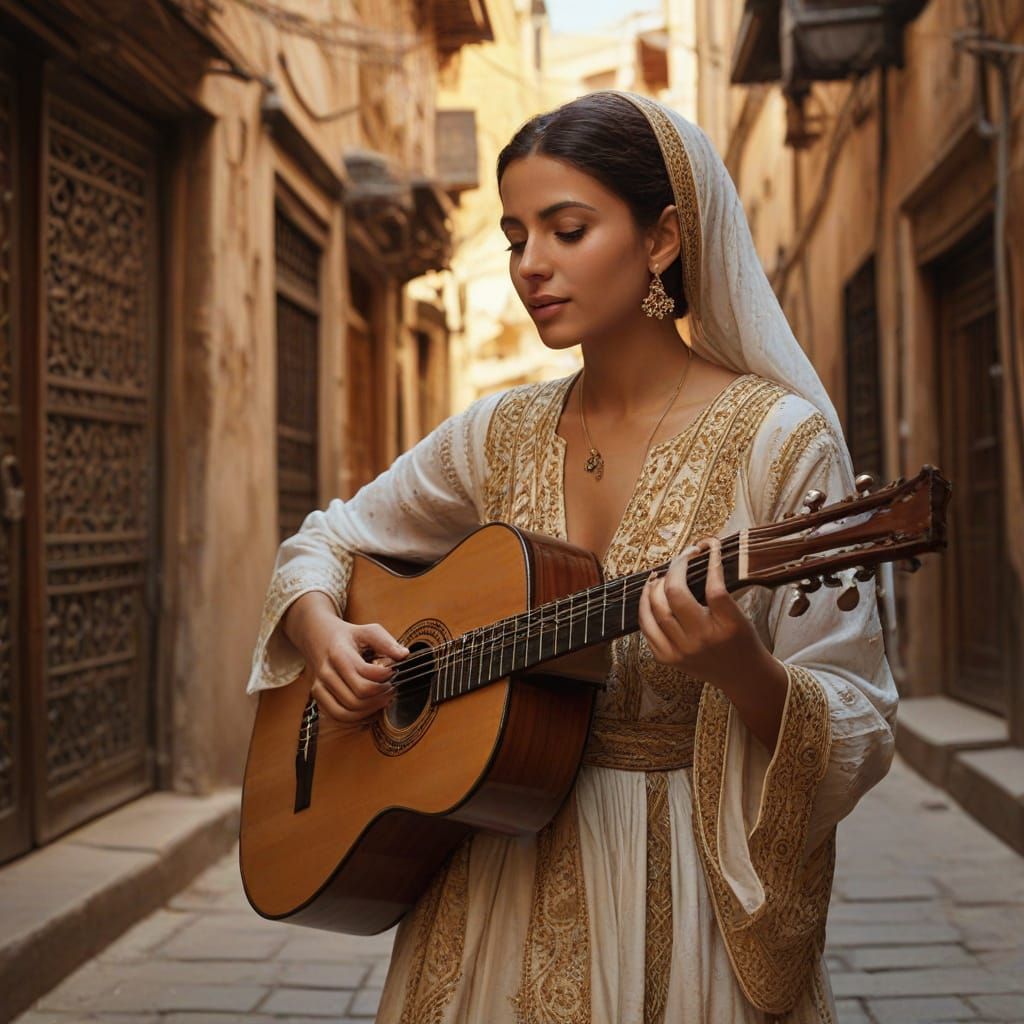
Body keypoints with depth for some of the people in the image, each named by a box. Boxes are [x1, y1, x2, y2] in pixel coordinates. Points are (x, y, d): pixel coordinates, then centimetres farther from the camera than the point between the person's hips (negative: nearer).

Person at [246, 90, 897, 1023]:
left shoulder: (776, 440, -13)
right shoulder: (503, 435, 2)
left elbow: (856, 739, -14)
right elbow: (326, 542, 14)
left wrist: (741, 673, -34)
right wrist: (322, 633, -7)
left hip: (677, 903, -4)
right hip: (493, 884, 5)